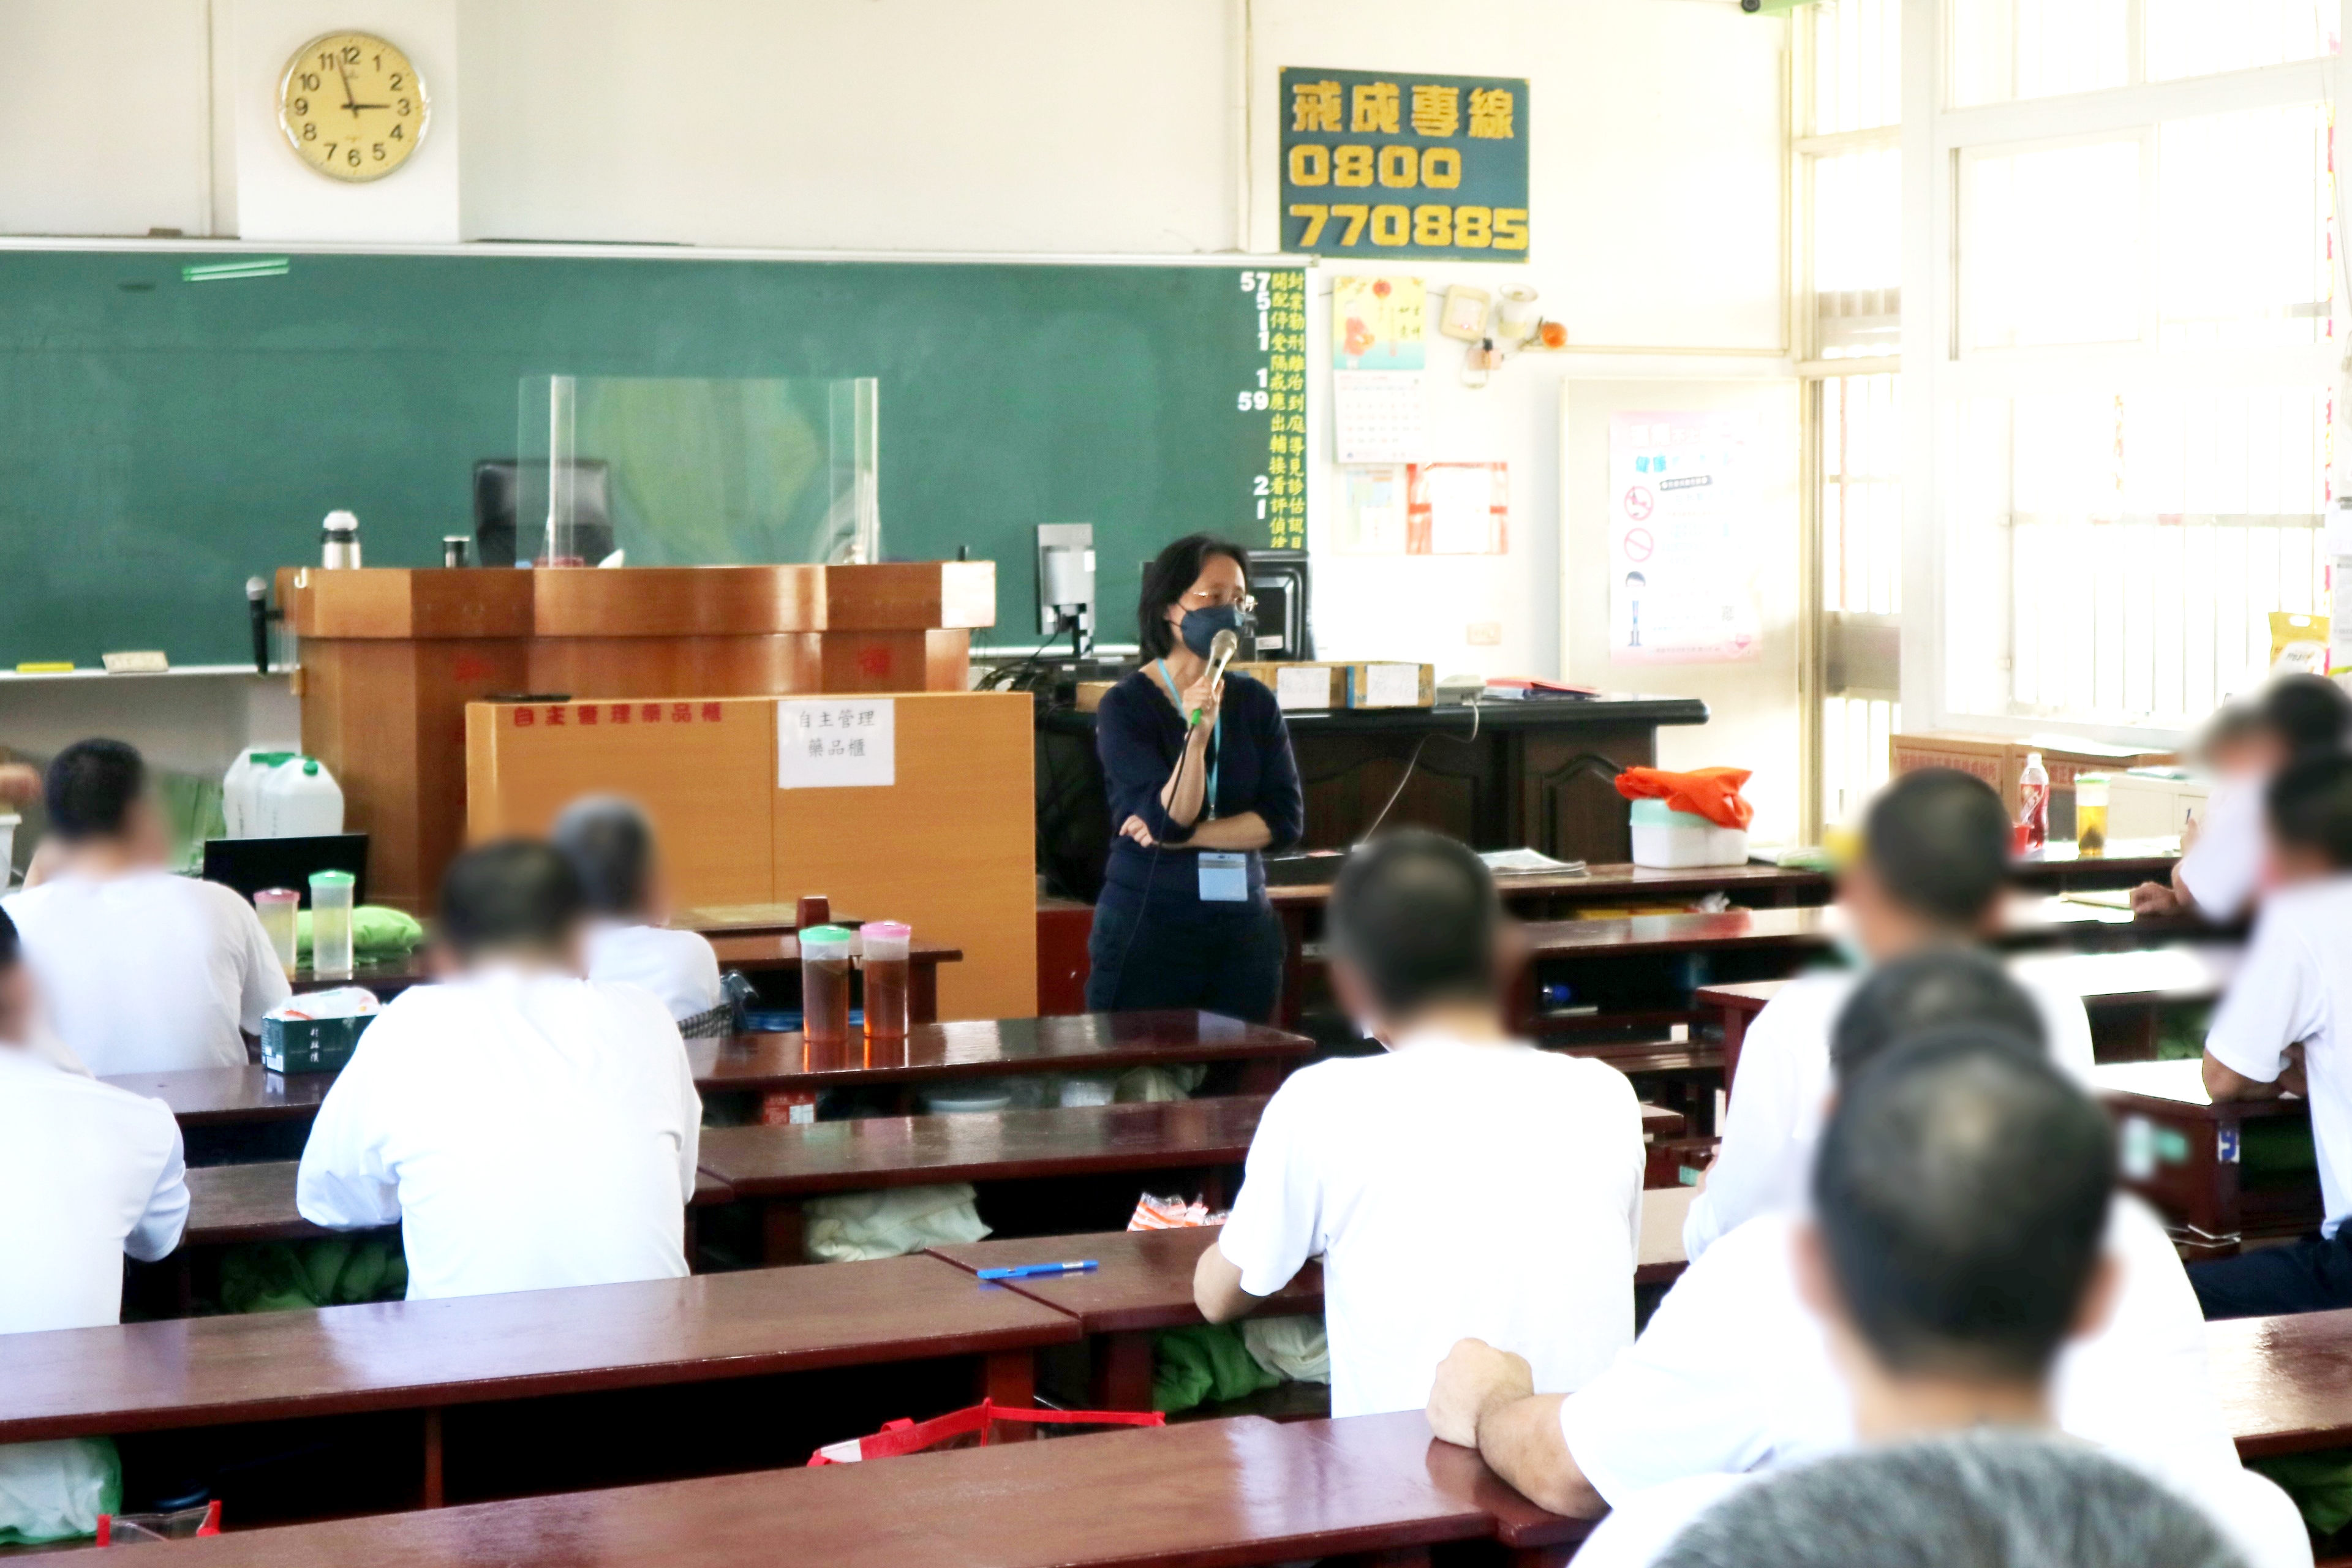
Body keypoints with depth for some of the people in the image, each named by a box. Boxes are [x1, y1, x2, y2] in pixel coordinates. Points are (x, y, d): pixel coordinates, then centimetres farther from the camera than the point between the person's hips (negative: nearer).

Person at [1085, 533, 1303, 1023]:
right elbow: (1168, 819, -14)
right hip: (1147, 925, -4)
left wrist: (1184, 836, -11)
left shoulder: (1256, 703, 7)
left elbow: (1285, 818, -1)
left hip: (1244, 927, 4)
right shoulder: (1126, 706, -5)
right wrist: (1197, 737, -29)